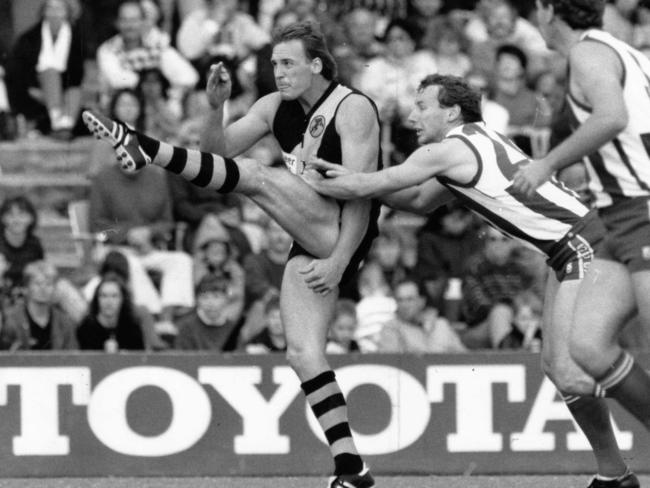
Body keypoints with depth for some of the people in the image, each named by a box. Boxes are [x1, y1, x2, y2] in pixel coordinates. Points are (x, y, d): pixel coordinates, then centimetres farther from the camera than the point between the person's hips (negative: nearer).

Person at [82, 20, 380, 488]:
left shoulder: (353, 109, -9)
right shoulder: (276, 107, 13)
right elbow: (221, 149, 8)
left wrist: (338, 262, -21)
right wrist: (216, 107, -12)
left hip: (342, 236, -8)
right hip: (311, 245, 8)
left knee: (256, 176, -23)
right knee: (303, 355, -3)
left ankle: (144, 148, -27)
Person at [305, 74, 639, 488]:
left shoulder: (448, 151, -10)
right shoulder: (473, 143, 19)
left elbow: (363, 188, -5)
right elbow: (421, 201, 29)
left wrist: (314, 183, 13)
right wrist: (350, 178, 20)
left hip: (583, 248, -10)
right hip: (570, 251, 10)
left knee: (570, 375, -16)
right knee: (555, 367, 9)